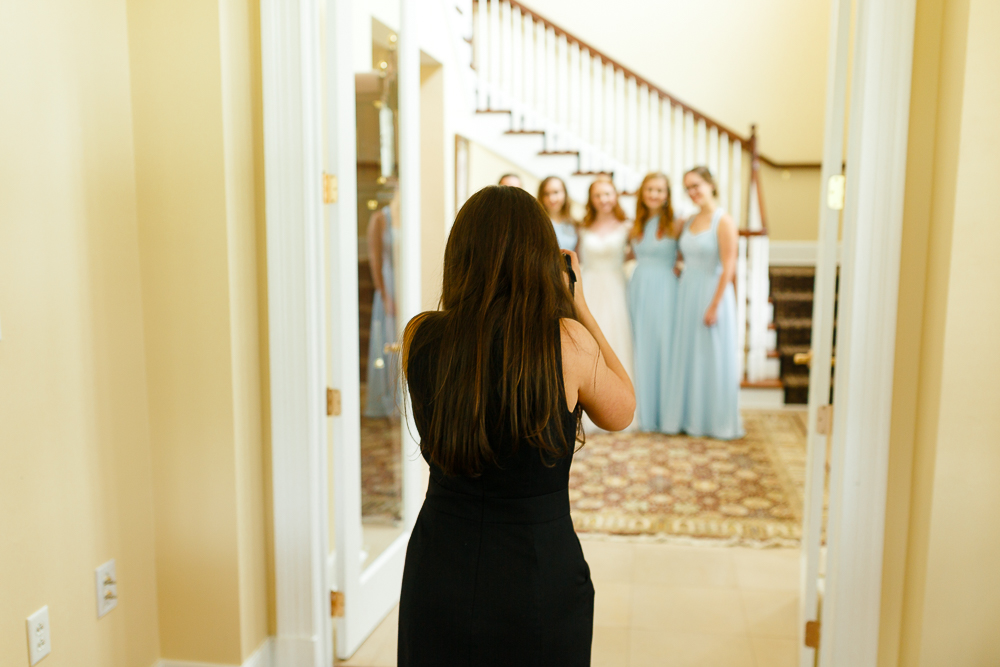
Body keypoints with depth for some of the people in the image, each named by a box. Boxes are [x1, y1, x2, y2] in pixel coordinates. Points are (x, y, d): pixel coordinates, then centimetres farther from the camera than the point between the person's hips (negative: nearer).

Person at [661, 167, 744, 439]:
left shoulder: (723, 221, -10)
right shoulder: (689, 222, 10)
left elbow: (728, 268, -15)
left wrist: (714, 305, -18)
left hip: (712, 291, -7)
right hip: (686, 291, 7)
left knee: (712, 357, 1)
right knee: (685, 356, 10)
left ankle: (718, 421, 14)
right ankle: (689, 416, 22)